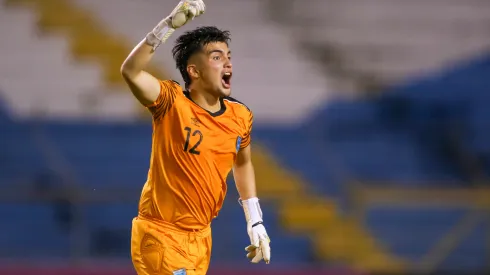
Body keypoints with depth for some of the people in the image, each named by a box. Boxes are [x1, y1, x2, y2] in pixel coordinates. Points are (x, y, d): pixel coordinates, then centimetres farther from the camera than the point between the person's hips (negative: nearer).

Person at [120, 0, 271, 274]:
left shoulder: (241, 116, 1)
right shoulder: (172, 103, -15)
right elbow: (131, 71, -33)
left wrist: (255, 221, 17)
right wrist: (170, 24, -40)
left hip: (201, 238, 6)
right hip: (160, 235, -6)